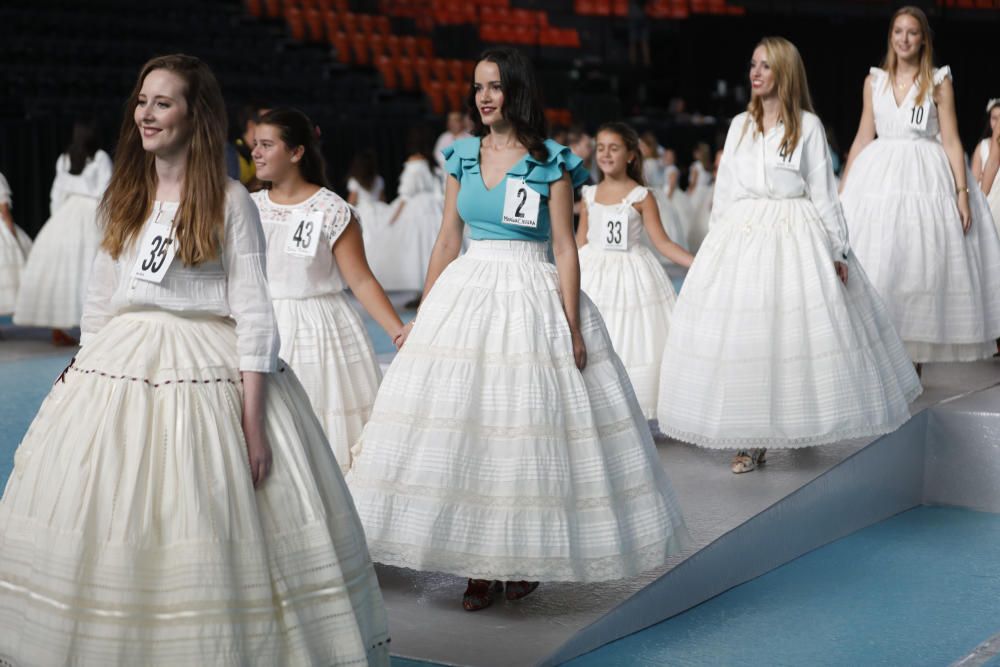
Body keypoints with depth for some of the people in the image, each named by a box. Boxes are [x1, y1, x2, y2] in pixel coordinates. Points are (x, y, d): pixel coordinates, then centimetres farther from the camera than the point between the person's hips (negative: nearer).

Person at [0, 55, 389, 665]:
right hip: (120, 374, 5)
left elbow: (253, 316, -8)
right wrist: (83, 379, 13)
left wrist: (253, 418, -15)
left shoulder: (231, 203, -4)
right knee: (112, 527, 5)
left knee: (206, 536, -5)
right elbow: (100, 305, 18)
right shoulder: (125, 200, 14)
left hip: (208, 375, -5)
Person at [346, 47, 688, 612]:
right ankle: (479, 565, 10)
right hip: (466, 296, 4)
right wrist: (422, 316, 10)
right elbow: (448, 241, 12)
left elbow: (566, 250, -6)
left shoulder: (551, 163, -3)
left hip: (532, 300, -4)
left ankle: (524, 557, 17)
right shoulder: (463, 156, 9)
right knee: (461, 426, 1)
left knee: (527, 427, -1)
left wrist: (573, 329, -12)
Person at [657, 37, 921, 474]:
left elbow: (823, 192, -1)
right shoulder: (739, 126, 11)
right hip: (742, 237, 4)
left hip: (795, 237, -3)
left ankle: (797, 424, 13)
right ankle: (750, 439, 6)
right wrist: (718, 241, 11)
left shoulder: (807, 126, 0)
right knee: (740, 334, 0)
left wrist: (836, 250, -3)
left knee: (795, 332, -3)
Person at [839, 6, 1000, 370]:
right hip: (878, 177, 2)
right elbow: (863, 138, 11)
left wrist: (962, 192, -10)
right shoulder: (875, 81, 9)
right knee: (876, 268, -1)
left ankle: (913, 361, 7)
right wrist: (842, 189, 8)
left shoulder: (939, 82, 2)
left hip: (925, 178, -2)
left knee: (919, 266, -1)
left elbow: (952, 141, -2)